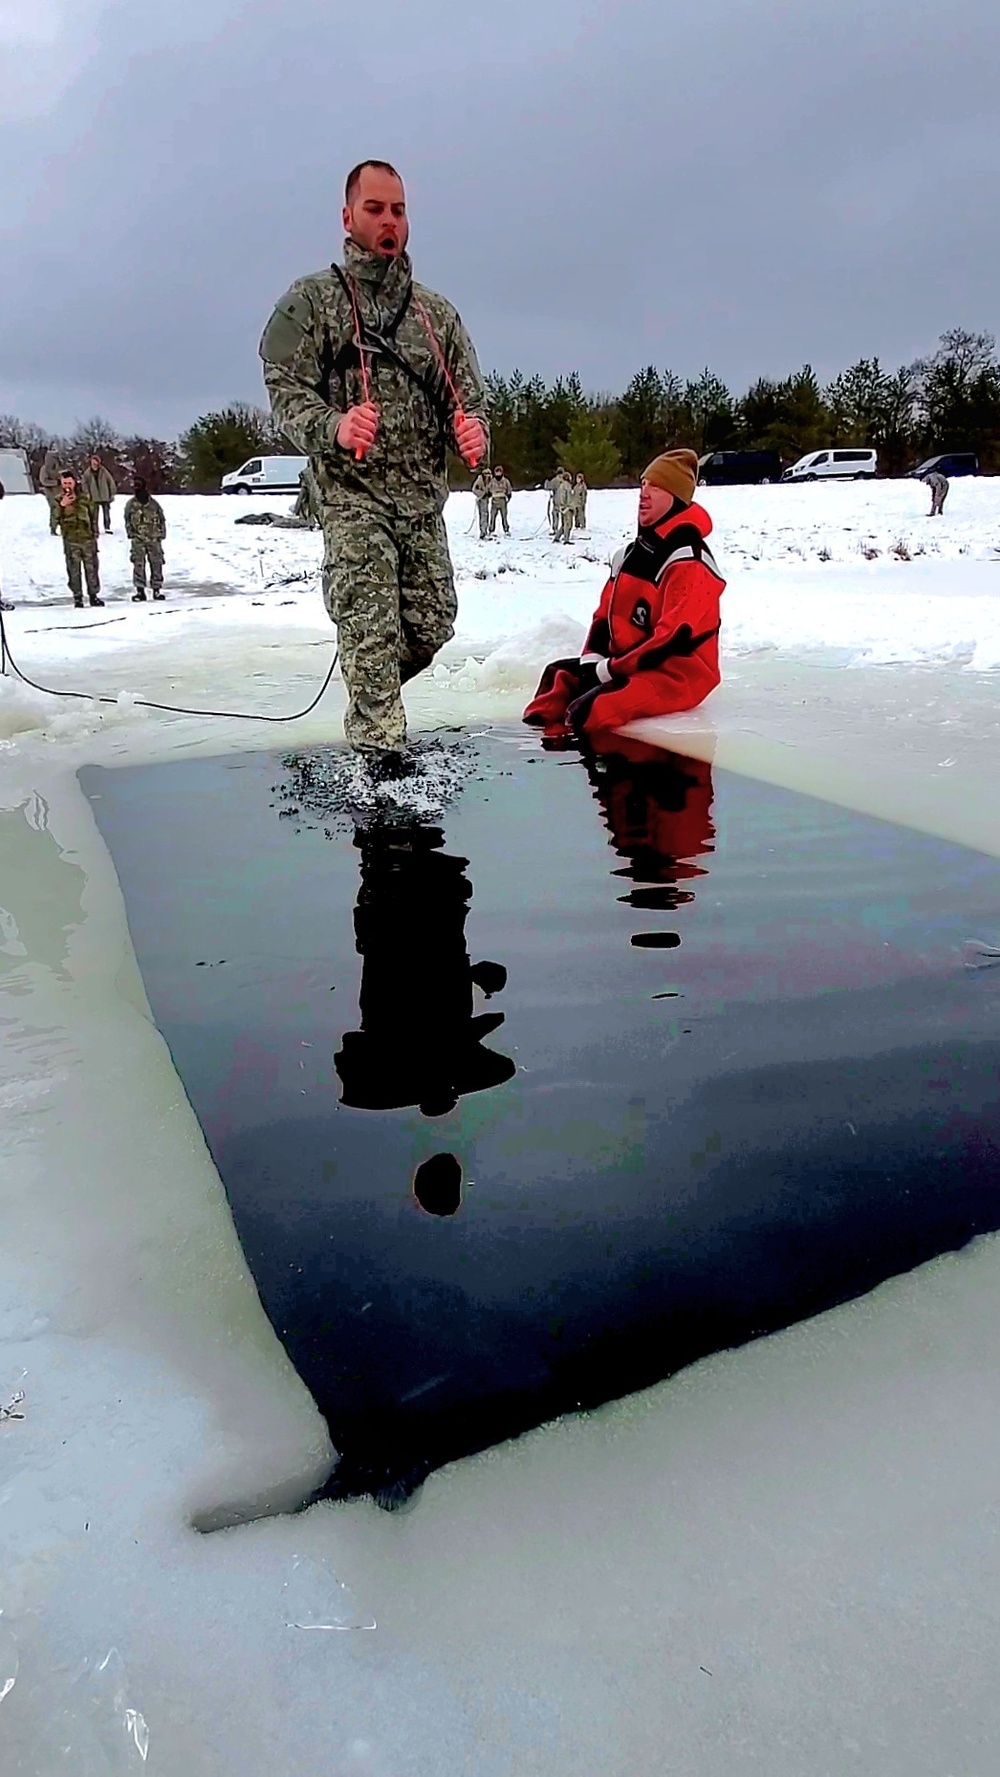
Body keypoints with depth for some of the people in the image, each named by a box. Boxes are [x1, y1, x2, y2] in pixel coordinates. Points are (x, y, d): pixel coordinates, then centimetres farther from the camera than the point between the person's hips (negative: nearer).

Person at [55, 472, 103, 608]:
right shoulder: (59, 500, 0)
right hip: (70, 541, -2)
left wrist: (95, 533, 9)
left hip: (88, 539, 2)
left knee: (92, 568, 6)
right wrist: (62, 506, -23)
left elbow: (93, 516, 12)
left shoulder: (84, 498, 5)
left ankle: (94, 594, 17)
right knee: (74, 570, 1)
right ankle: (77, 597, 7)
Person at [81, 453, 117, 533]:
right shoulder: (87, 472, -4)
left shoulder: (104, 471, -8)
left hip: (105, 496, 0)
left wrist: (112, 493, 0)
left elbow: (111, 481, -1)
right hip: (94, 497, 0)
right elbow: (84, 483, 6)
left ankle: (107, 528, 17)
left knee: (106, 512, 6)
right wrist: (87, 493, -1)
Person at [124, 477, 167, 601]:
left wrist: (161, 534, 4)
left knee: (156, 563, 3)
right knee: (138, 564, -5)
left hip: (154, 539, 1)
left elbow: (162, 520, 10)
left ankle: (157, 589, 14)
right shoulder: (131, 505, 1)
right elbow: (127, 520, 11)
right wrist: (131, 533, 2)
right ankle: (140, 591, 1)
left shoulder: (154, 504, 1)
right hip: (138, 539, -1)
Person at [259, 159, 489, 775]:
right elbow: (286, 390, -3)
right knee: (373, 633, -12)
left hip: (424, 498, 4)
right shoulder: (312, 299, 5)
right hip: (354, 497, -4)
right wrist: (333, 427, -26)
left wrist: (473, 430, -13)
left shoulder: (436, 310, 16)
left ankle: (371, 700, 33)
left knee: (431, 629, 5)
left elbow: (469, 393, 12)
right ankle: (382, 752, -6)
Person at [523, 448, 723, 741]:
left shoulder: (688, 563, -17)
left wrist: (610, 669, -21)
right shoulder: (633, 553, 13)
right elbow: (606, 613, 15)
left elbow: (673, 638, -24)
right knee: (560, 676, 2)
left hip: (678, 675, -9)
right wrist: (592, 660, -4)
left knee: (594, 706, -29)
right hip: (631, 665, 10)